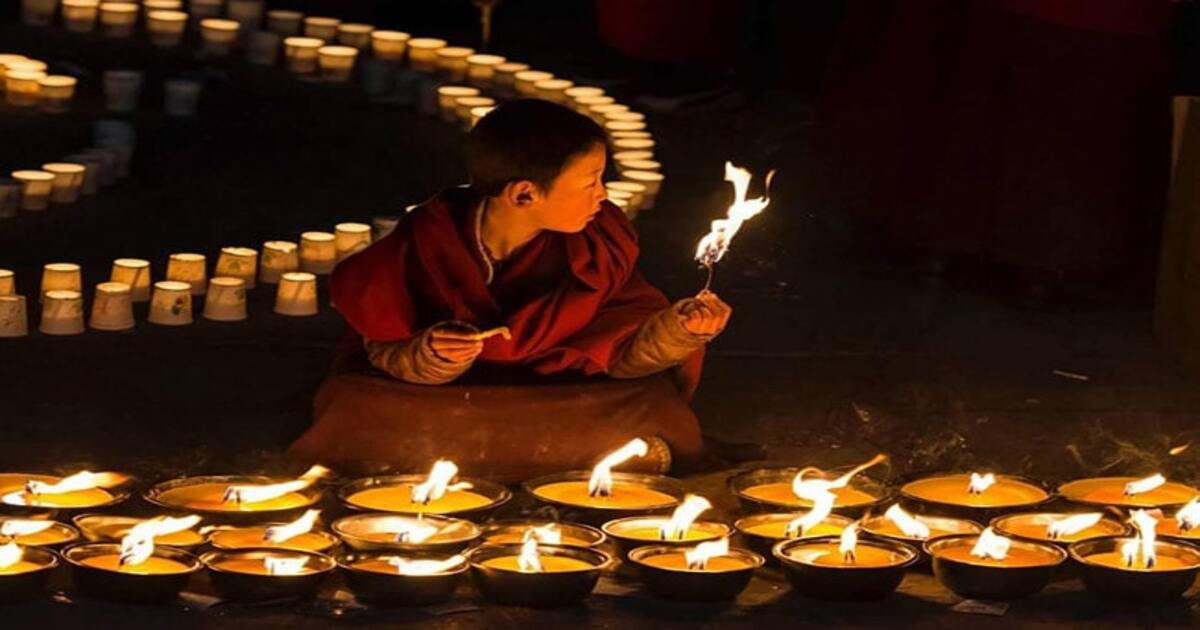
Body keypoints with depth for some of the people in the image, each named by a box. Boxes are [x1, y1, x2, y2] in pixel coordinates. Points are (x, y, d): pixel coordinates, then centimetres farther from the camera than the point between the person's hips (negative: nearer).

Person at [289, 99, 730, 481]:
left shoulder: (598, 244, -11)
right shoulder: (429, 242, -16)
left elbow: (620, 355, -9)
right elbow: (383, 358, -9)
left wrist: (678, 329, -27)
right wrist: (426, 359, -30)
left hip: (561, 403, 1)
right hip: (446, 405, -1)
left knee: (655, 406, -25)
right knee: (356, 412, -30)